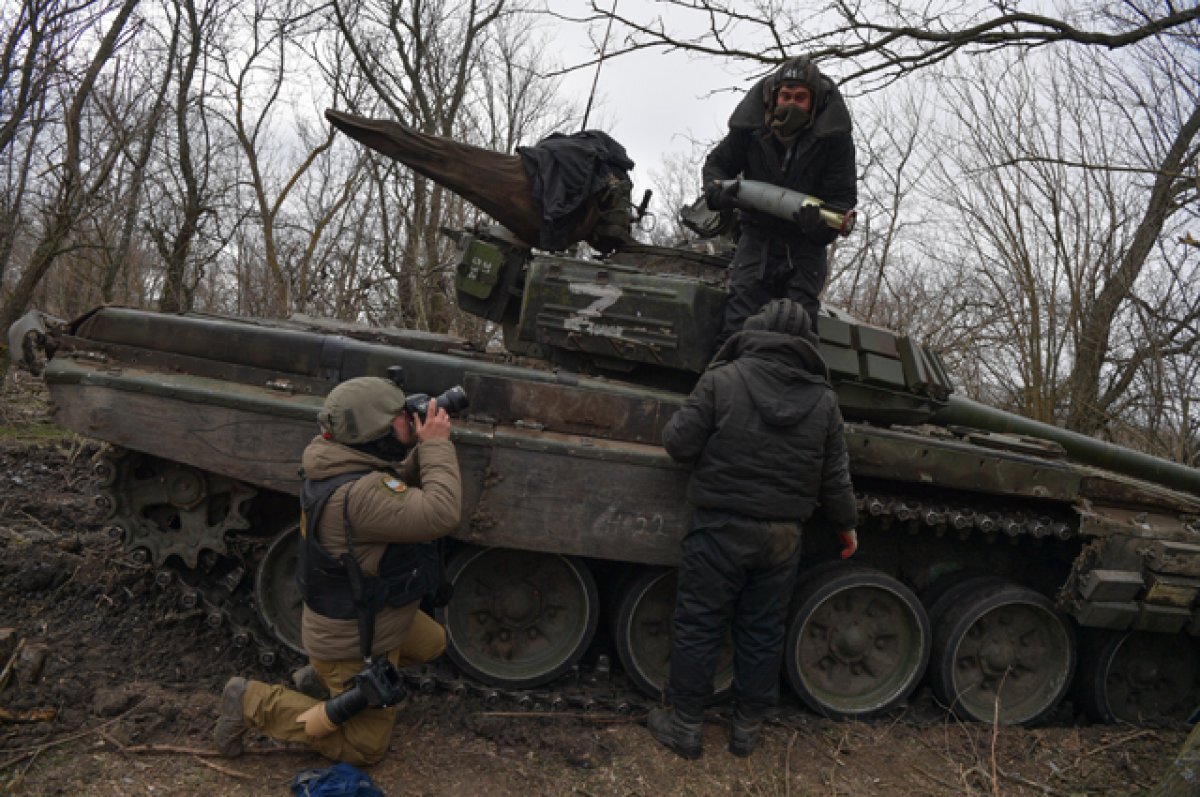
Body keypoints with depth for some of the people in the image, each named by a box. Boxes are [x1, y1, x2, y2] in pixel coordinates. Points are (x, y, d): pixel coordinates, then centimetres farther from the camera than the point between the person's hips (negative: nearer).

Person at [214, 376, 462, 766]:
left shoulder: (344, 466, -6)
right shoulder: (360, 493, -37)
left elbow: (405, 487, 6)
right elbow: (440, 515, -41)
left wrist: (425, 448, -11)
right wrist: (437, 445, -30)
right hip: (353, 644, -9)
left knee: (432, 644, 29)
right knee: (364, 749, 9)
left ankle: (323, 671, 29)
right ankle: (254, 702, 8)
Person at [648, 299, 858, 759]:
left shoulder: (722, 379, -11)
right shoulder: (823, 399, 1)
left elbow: (679, 444, -12)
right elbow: (835, 477, 5)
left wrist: (682, 421, 10)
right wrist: (846, 524, 20)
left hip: (721, 528, -3)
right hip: (782, 537, 4)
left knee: (698, 626, 8)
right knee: (763, 632, 15)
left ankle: (685, 725, 17)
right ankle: (747, 728, 27)